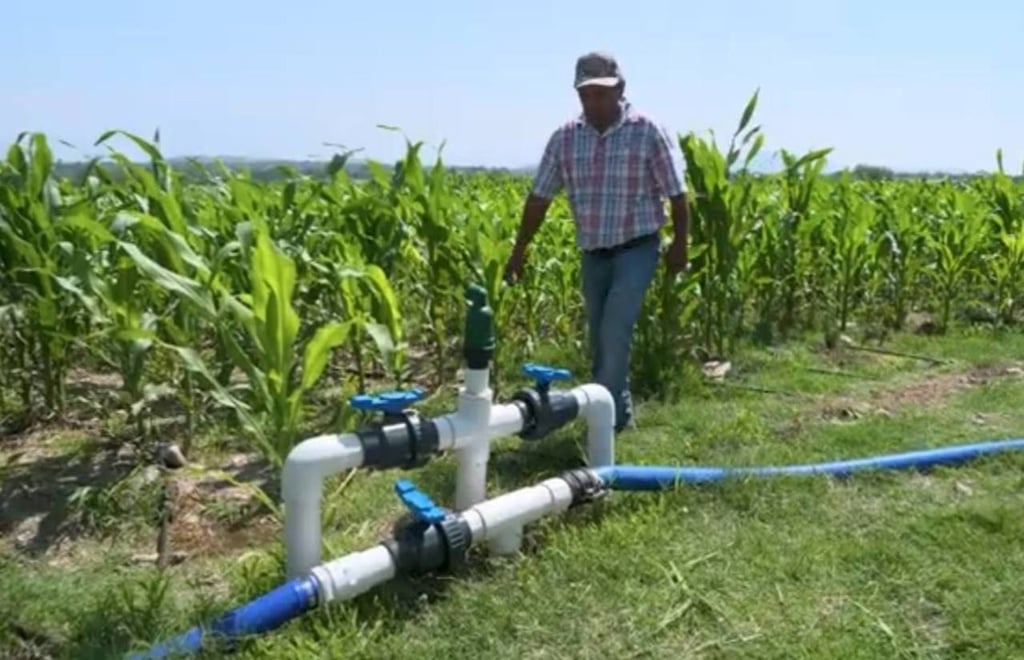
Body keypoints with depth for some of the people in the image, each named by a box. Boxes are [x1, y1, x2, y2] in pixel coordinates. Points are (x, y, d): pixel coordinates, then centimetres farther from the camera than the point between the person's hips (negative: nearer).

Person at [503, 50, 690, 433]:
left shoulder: (647, 132, -9)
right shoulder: (565, 137, 1)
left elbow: (676, 193, -2)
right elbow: (539, 197, 5)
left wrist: (680, 244, 0)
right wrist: (519, 251, 5)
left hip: (636, 250, -4)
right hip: (593, 254, 4)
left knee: (615, 331, -15)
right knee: (600, 339, 9)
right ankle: (619, 412, 24)